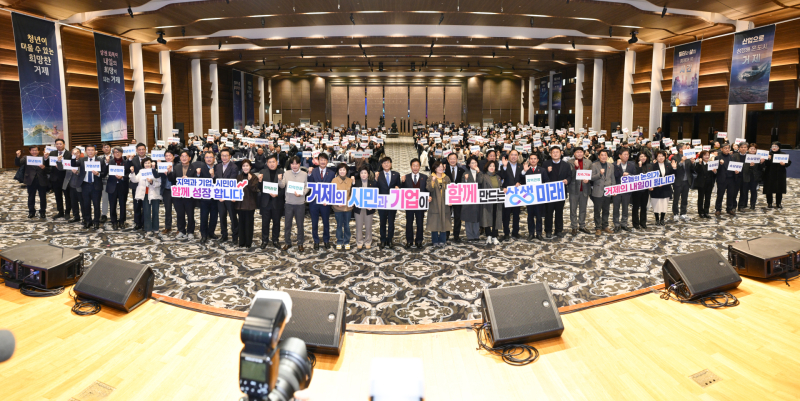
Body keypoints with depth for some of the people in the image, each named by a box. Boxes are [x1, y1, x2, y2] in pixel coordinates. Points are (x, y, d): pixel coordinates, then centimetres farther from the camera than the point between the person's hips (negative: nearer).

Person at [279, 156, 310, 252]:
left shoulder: (304, 174, -1)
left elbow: (307, 187, -2)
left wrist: (301, 193, -20)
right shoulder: (286, 174, 3)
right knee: (287, 224, 9)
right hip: (289, 203, 1)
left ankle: (300, 243, 19)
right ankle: (287, 242, 22)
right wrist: (280, 179, -25)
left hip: (300, 203, -1)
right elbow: (282, 186, -4)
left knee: (300, 224, 7)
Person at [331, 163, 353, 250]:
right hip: (338, 207, -1)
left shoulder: (350, 180, -1)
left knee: (347, 225, 11)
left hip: (348, 206, 2)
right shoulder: (334, 181, -7)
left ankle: (347, 242, 25)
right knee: (339, 225, 9)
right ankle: (339, 242, 23)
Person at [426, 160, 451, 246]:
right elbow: (429, 189, -13)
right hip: (434, 204, -2)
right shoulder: (431, 178, 0)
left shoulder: (446, 178, 9)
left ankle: (442, 240, 13)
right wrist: (433, 180, -28)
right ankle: (435, 241, 9)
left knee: (444, 222, 3)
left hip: (444, 204, 2)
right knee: (434, 222, -1)